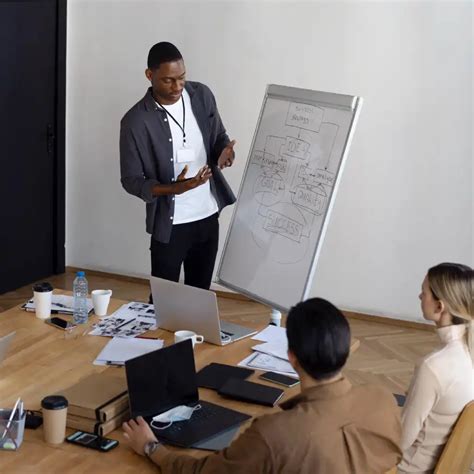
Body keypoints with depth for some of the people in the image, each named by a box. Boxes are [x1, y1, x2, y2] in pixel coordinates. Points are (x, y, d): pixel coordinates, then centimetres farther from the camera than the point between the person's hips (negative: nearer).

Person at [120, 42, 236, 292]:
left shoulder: (202, 95, -3)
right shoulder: (136, 121, -18)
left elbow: (218, 137, 11)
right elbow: (131, 181, -12)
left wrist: (225, 150, -14)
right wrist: (173, 189, -29)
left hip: (208, 216, 4)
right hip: (170, 224, -4)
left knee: (201, 294, 17)